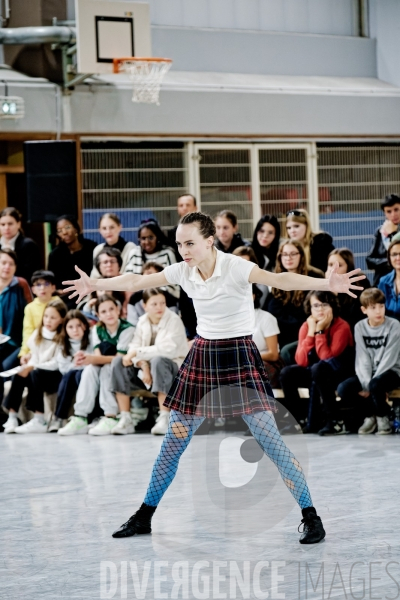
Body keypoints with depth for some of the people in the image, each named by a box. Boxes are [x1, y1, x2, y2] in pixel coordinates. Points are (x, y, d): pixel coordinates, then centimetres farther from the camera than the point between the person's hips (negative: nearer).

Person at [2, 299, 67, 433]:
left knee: (36, 374, -33)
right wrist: (28, 367, -14)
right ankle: (12, 417, -27)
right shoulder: (37, 334, 11)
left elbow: (57, 364, -16)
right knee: (19, 376, -22)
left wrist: (33, 367, -24)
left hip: (56, 376, -6)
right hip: (38, 373, 6)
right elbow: (35, 357, 8)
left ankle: (39, 421, -39)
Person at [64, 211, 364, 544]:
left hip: (239, 357, -6)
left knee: (270, 438, -11)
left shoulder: (235, 268, -20)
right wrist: (95, 285, 23)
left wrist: (327, 284, -52)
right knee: (173, 441, 10)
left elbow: (278, 279, -36)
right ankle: (145, 516, 23)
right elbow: (137, 282, 13)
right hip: (202, 355, 6)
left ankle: (311, 517, -4)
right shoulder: (182, 272, -2)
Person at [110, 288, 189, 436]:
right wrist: (143, 365, -25)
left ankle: (164, 419, -40)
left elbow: (167, 349, -27)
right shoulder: (142, 321, 2)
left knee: (158, 360, -38)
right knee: (118, 362, -14)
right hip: (148, 367, 6)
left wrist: (137, 353, -27)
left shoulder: (174, 320, -15)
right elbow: (134, 346, -5)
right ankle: (125, 420, -17)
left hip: (174, 365, -6)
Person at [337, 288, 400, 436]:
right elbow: (362, 360, -4)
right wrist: (365, 384, -19)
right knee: (343, 389, -22)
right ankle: (369, 415, 3)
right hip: (367, 374, 4)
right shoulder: (360, 327, 1)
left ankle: (383, 417, -8)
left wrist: (370, 385, -21)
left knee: (375, 384, -37)